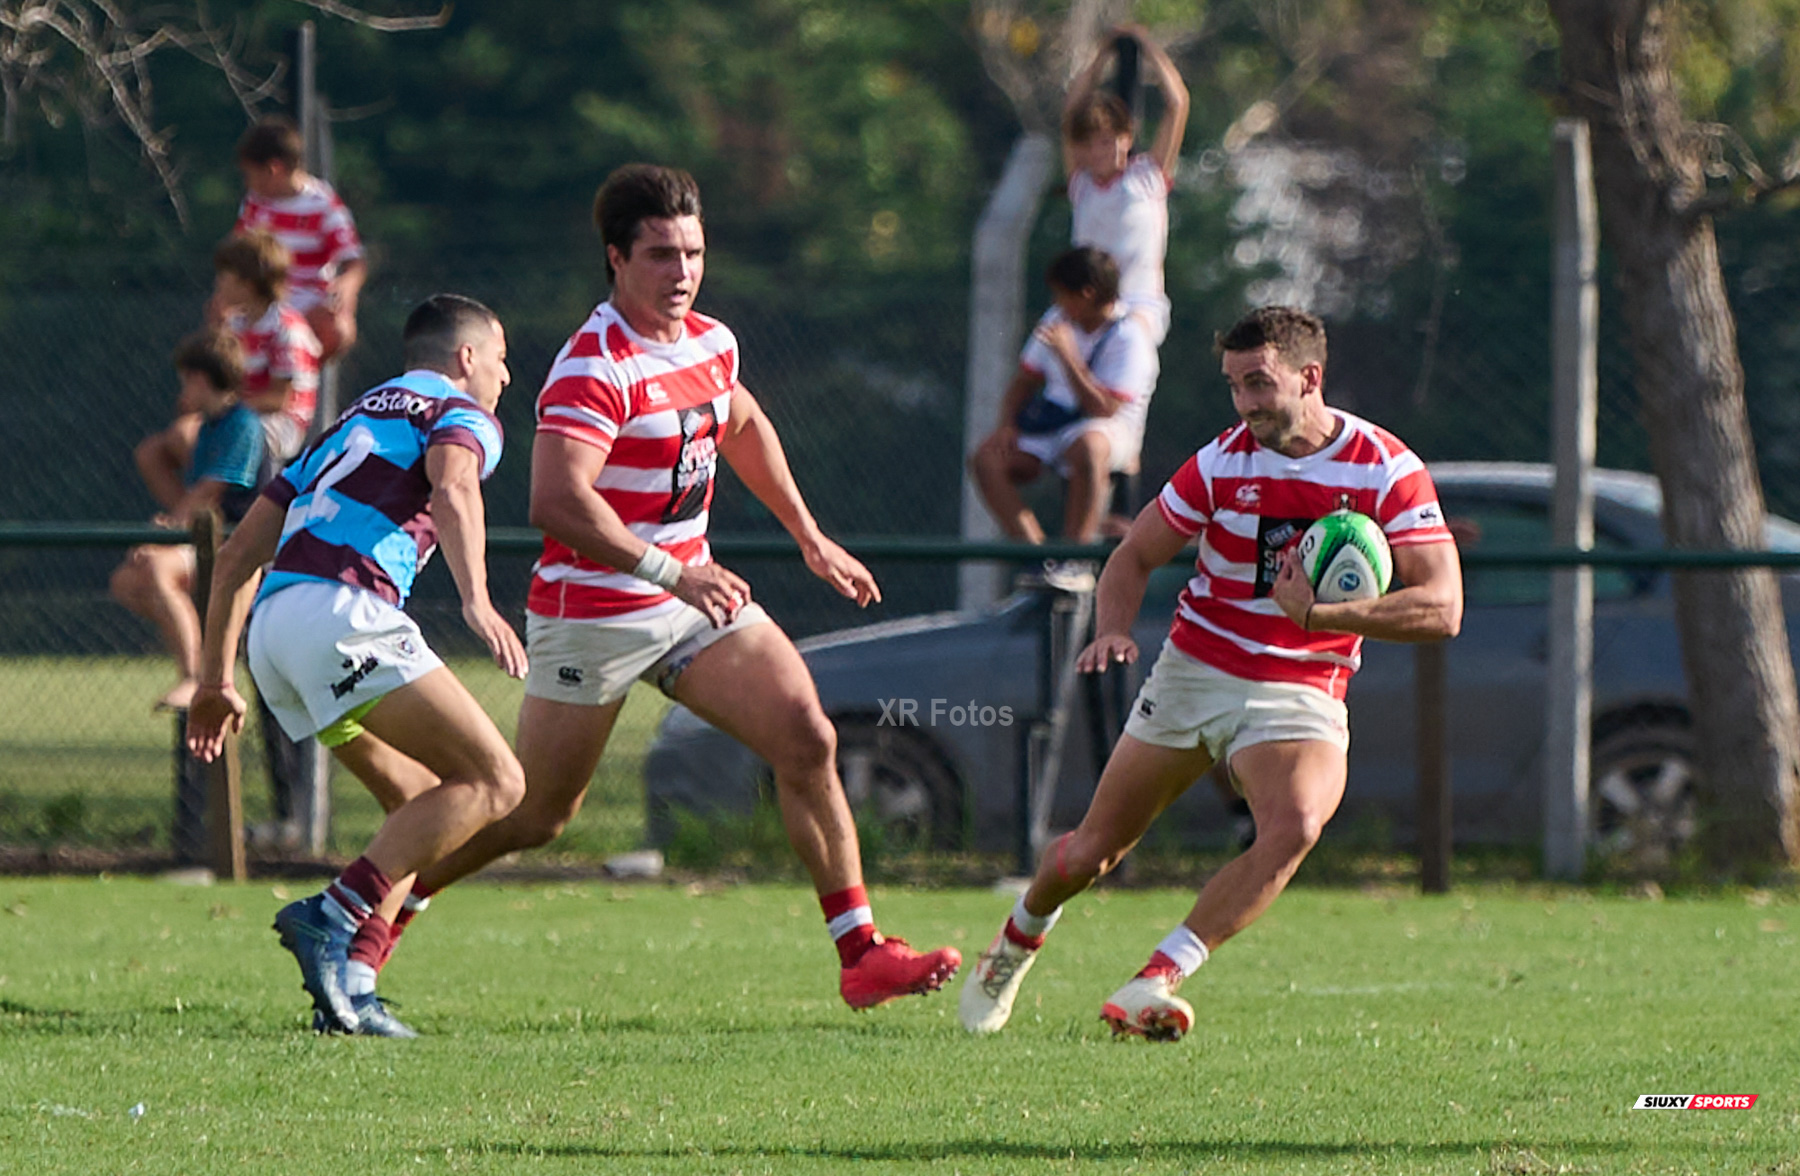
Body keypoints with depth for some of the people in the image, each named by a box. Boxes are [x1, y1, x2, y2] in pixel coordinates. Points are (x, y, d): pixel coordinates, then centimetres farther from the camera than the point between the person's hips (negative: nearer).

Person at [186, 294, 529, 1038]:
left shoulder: (351, 425, 34)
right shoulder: (460, 416, 11)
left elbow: (237, 555, 30)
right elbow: (453, 492, -15)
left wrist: (216, 681, 33)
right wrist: (476, 601, -29)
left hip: (271, 628, 8)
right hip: (342, 613, -8)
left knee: (422, 803, 18)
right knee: (494, 782, -9)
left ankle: (348, 985, 4)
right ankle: (332, 916, -21)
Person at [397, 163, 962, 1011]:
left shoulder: (710, 343, 5)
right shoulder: (595, 368, -22)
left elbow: (742, 424, 28)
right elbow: (556, 501, -35)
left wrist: (810, 538, 28)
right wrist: (670, 572, -39)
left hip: (692, 592, 7)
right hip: (592, 613, -7)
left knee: (806, 740, -8)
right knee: (534, 815, 2)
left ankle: (862, 955, -6)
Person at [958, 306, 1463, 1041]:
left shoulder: (1387, 471, -11)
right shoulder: (1222, 463, -5)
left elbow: (1442, 608, -18)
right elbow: (1134, 557, 6)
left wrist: (1322, 614, -30)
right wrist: (1112, 630, -17)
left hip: (1301, 695, -2)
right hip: (1192, 672, 2)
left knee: (1295, 827, -32)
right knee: (1090, 854, 4)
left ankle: (1155, 983, -30)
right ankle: (1015, 945, 38)